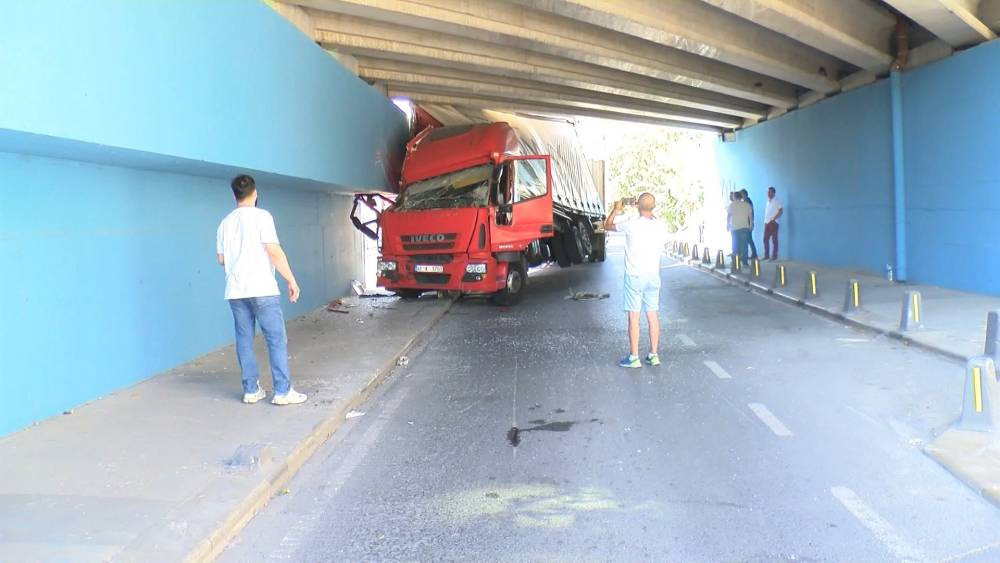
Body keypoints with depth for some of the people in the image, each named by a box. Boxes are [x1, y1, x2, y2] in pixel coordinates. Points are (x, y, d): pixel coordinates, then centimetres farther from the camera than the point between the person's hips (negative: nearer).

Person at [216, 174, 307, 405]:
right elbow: (274, 252, -12)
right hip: (262, 289, -6)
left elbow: (221, 259, 17)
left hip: (235, 291, 6)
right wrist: (291, 280, -6)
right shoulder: (261, 216, -6)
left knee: (244, 339, 9)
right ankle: (282, 391, -2)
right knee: (277, 339, -1)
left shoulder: (225, 222, 12)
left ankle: (251, 390, 12)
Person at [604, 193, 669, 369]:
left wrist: (616, 210, 15)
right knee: (652, 316, 11)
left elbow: (607, 226, -1)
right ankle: (653, 355, 16)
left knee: (633, 317, 0)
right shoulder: (661, 226, -3)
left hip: (634, 276, -5)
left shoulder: (631, 225, -15)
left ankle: (633, 358, 3)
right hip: (653, 276, 5)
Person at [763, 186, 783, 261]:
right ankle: (766, 255, 12)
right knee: (765, 239, 6)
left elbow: (781, 211, -14)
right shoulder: (768, 201, 16)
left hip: (773, 223, -7)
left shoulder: (776, 201, -6)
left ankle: (774, 256, -1)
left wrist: (773, 219, -16)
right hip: (767, 223, 7)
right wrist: (765, 220, 10)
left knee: (774, 240, -4)